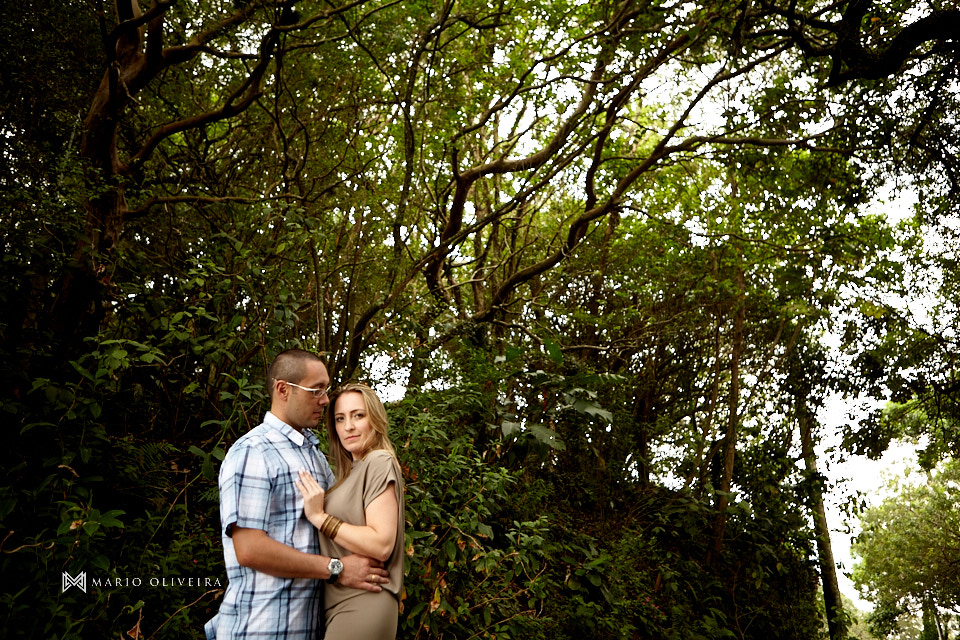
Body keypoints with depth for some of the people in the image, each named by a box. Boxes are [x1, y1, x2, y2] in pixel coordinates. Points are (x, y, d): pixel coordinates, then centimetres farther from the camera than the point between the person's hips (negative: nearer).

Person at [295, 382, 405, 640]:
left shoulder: (379, 463, -11)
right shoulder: (353, 470, 16)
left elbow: (382, 545, -22)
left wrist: (320, 517, -18)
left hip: (361, 608, -9)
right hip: (340, 602, 9)